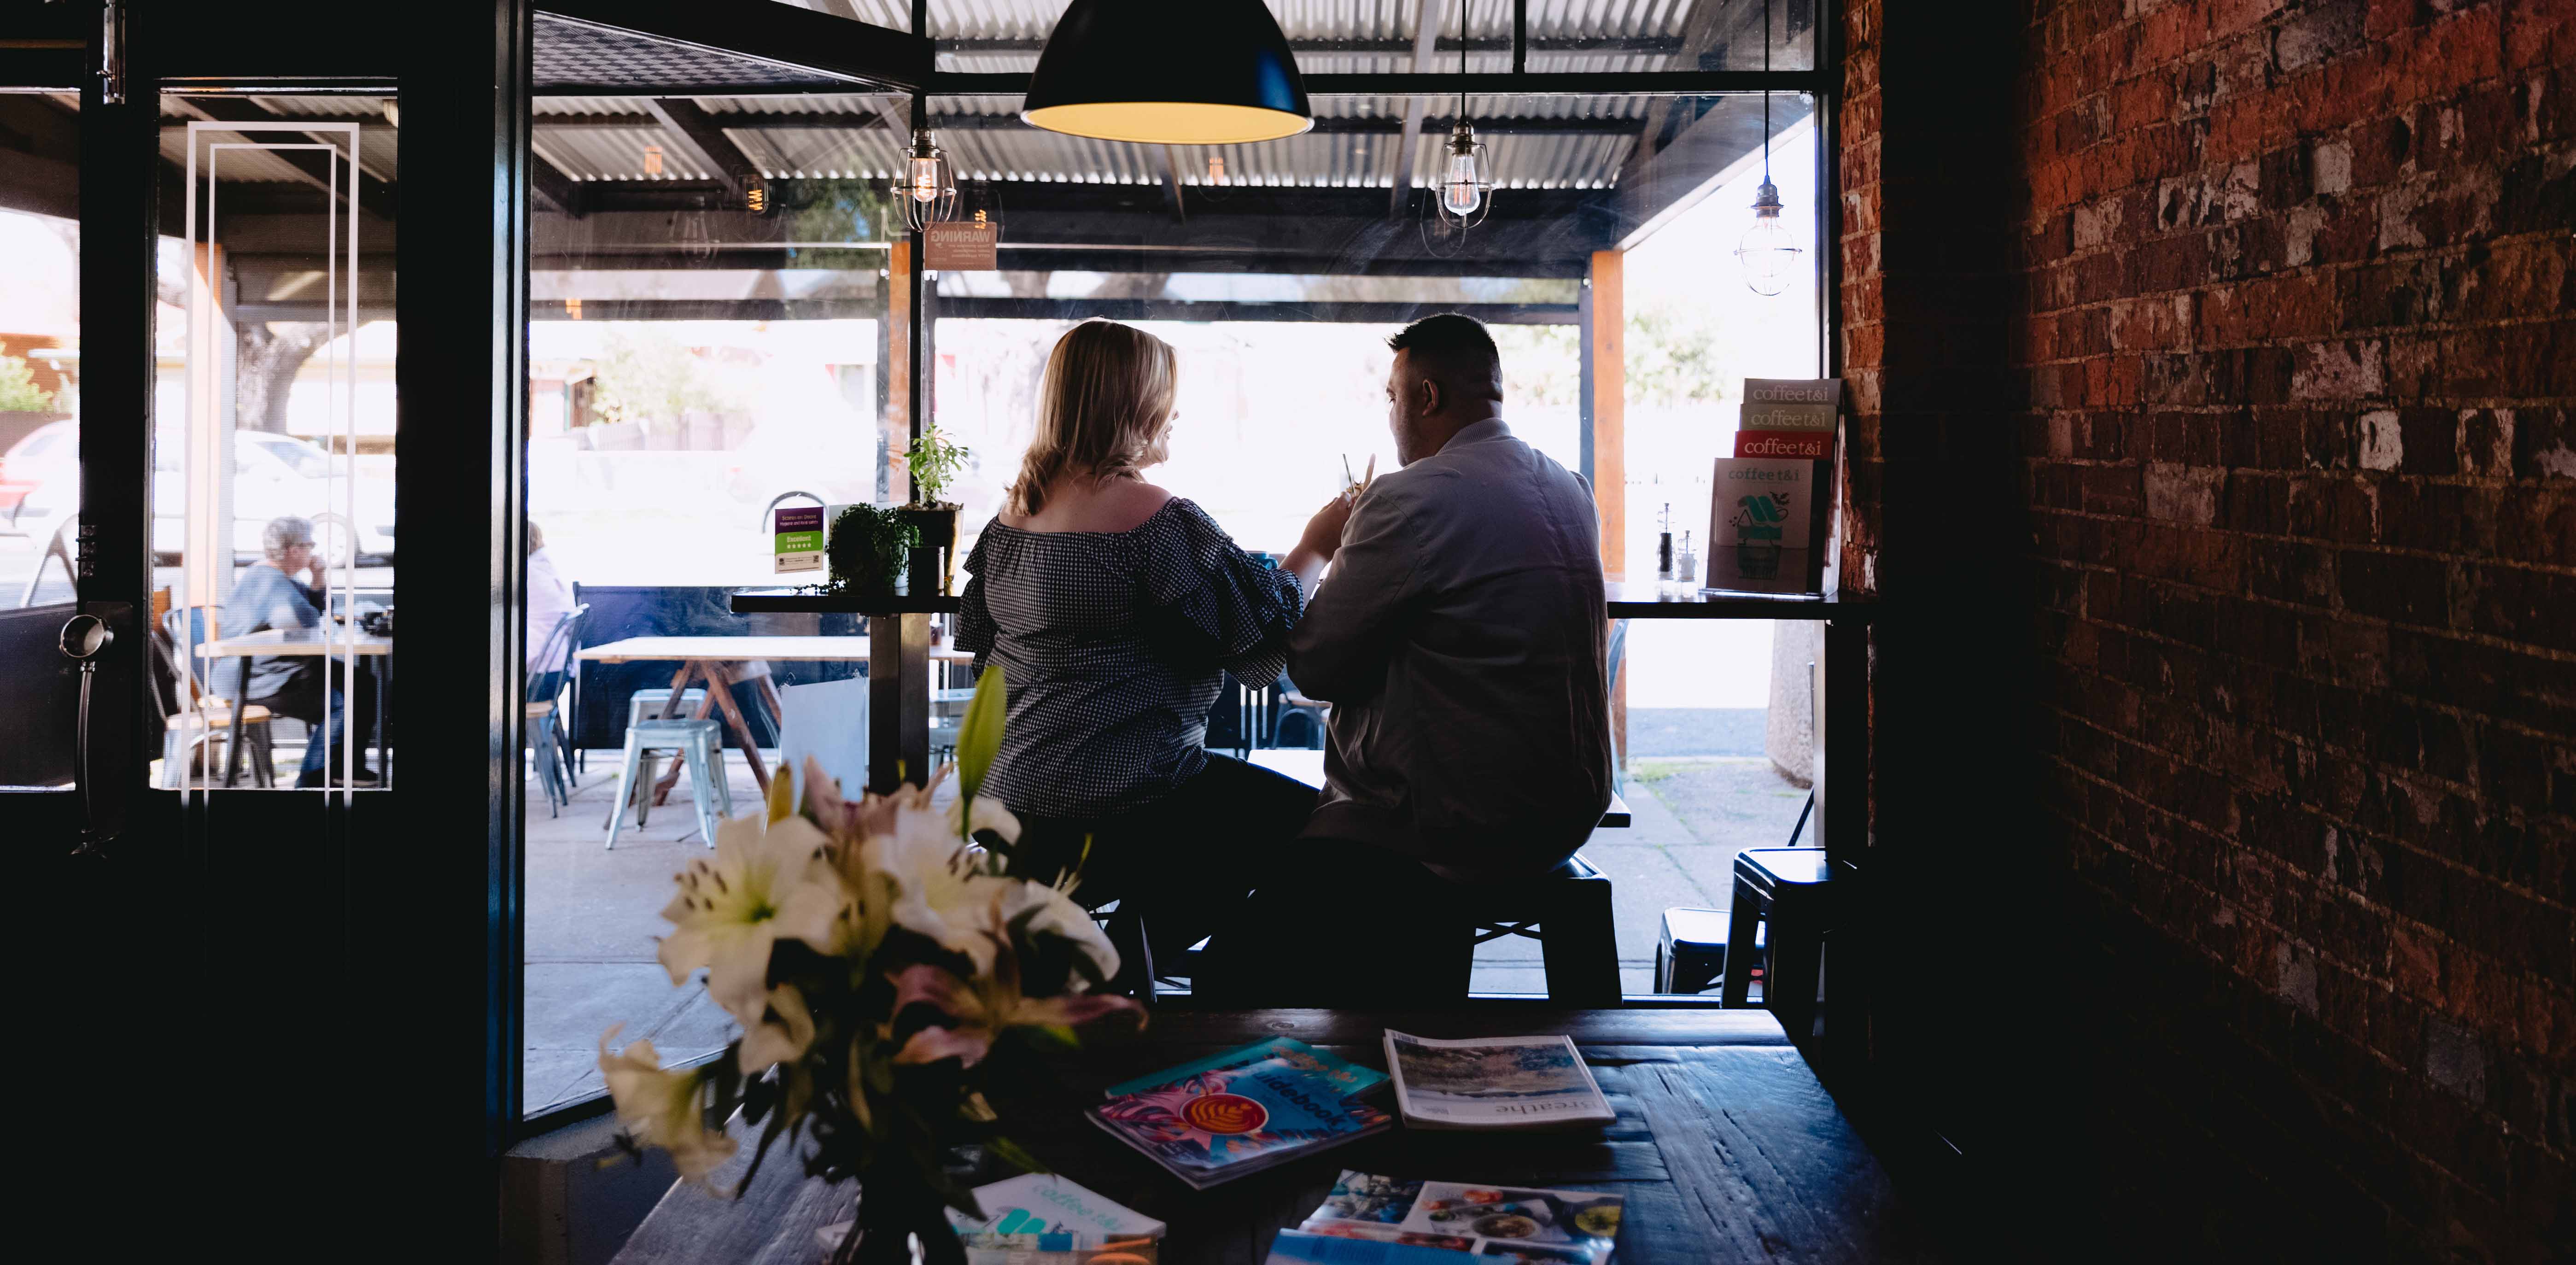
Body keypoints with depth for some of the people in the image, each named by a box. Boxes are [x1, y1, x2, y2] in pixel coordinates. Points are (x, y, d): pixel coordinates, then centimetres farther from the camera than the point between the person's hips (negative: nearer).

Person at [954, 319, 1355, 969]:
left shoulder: (1014, 513, 8)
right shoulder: (1158, 519, -17)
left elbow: (979, 641, 20)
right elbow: (1262, 639, -14)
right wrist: (1316, 544, 0)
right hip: (1117, 814, -9)